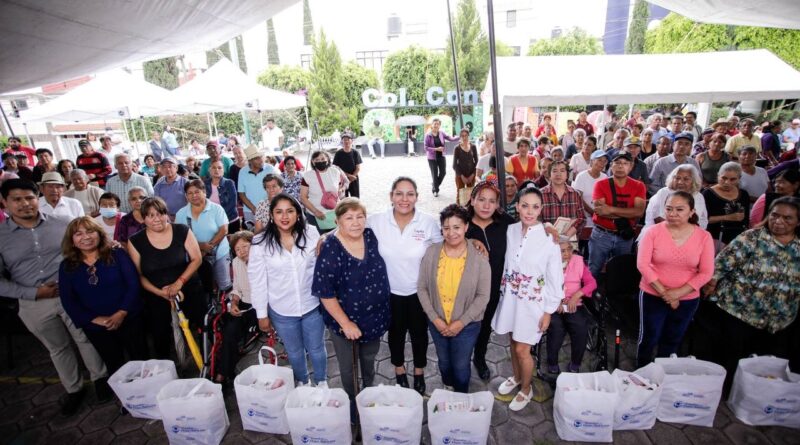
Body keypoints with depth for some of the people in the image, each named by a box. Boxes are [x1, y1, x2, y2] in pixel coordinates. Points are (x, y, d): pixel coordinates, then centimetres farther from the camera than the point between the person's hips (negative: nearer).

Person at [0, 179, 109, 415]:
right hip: (34, 305, 1)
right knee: (58, 349, 18)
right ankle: (74, 389, 35)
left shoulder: (63, 223, -3)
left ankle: (100, 378, 32)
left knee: (87, 339, 11)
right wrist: (33, 293, -13)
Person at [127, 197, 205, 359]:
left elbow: (197, 259, -6)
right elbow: (139, 275, -3)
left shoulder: (182, 231, -6)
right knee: (160, 337, 13)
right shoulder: (135, 241, -5)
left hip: (189, 292, 0)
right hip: (156, 297, 1)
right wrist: (160, 292, -17)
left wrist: (179, 282, -17)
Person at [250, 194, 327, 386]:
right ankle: (302, 383, 51)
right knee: (295, 352, 23)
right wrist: (262, 314, -2)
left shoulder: (311, 234, -11)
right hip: (282, 311, 0)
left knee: (316, 349, 20)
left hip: (312, 306, 0)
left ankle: (321, 382, 48)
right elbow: (257, 281, -6)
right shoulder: (260, 243, -13)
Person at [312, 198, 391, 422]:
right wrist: (345, 323, -19)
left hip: (375, 317, 4)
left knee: (369, 359, 28)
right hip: (344, 320, -4)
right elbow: (325, 293, -22)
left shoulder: (371, 236, -10)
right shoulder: (330, 250, -24)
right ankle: (351, 405, 47)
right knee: (347, 368, 19)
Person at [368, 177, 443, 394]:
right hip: (390, 291, 1)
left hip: (419, 291, 0)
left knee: (419, 333, 21)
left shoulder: (429, 222, -16)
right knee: (396, 333, 23)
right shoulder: (376, 221, -15)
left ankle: (419, 372, 50)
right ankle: (399, 369, 53)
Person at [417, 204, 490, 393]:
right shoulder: (431, 253, -11)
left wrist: (461, 322, -16)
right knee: (444, 362, 25)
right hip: (437, 323, 2)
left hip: (467, 325, -2)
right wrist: (435, 318, -12)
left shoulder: (478, 258, -15)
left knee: (461, 366, 16)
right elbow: (422, 288, -6)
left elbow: (483, 296, -12)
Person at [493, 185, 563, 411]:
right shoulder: (510, 231, -6)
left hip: (533, 301, -4)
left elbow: (555, 278, -11)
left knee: (522, 349, 6)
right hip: (510, 297, 4)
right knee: (514, 342, 20)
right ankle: (516, 377, 46)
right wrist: (504, 292, 3)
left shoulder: (549, 238, -17)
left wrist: (548, 311, -8)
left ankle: (526, 389, 33)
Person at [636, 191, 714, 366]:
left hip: (687, 300, 2)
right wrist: (664, 292, -17)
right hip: (652, 296, -2)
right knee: (648, 339, 8)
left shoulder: (704, 237, -6)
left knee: (672, 342, 19)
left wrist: (679, 292, -17)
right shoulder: (654, 231, -10)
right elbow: (642, 264, -14)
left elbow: (706, 273, -7)